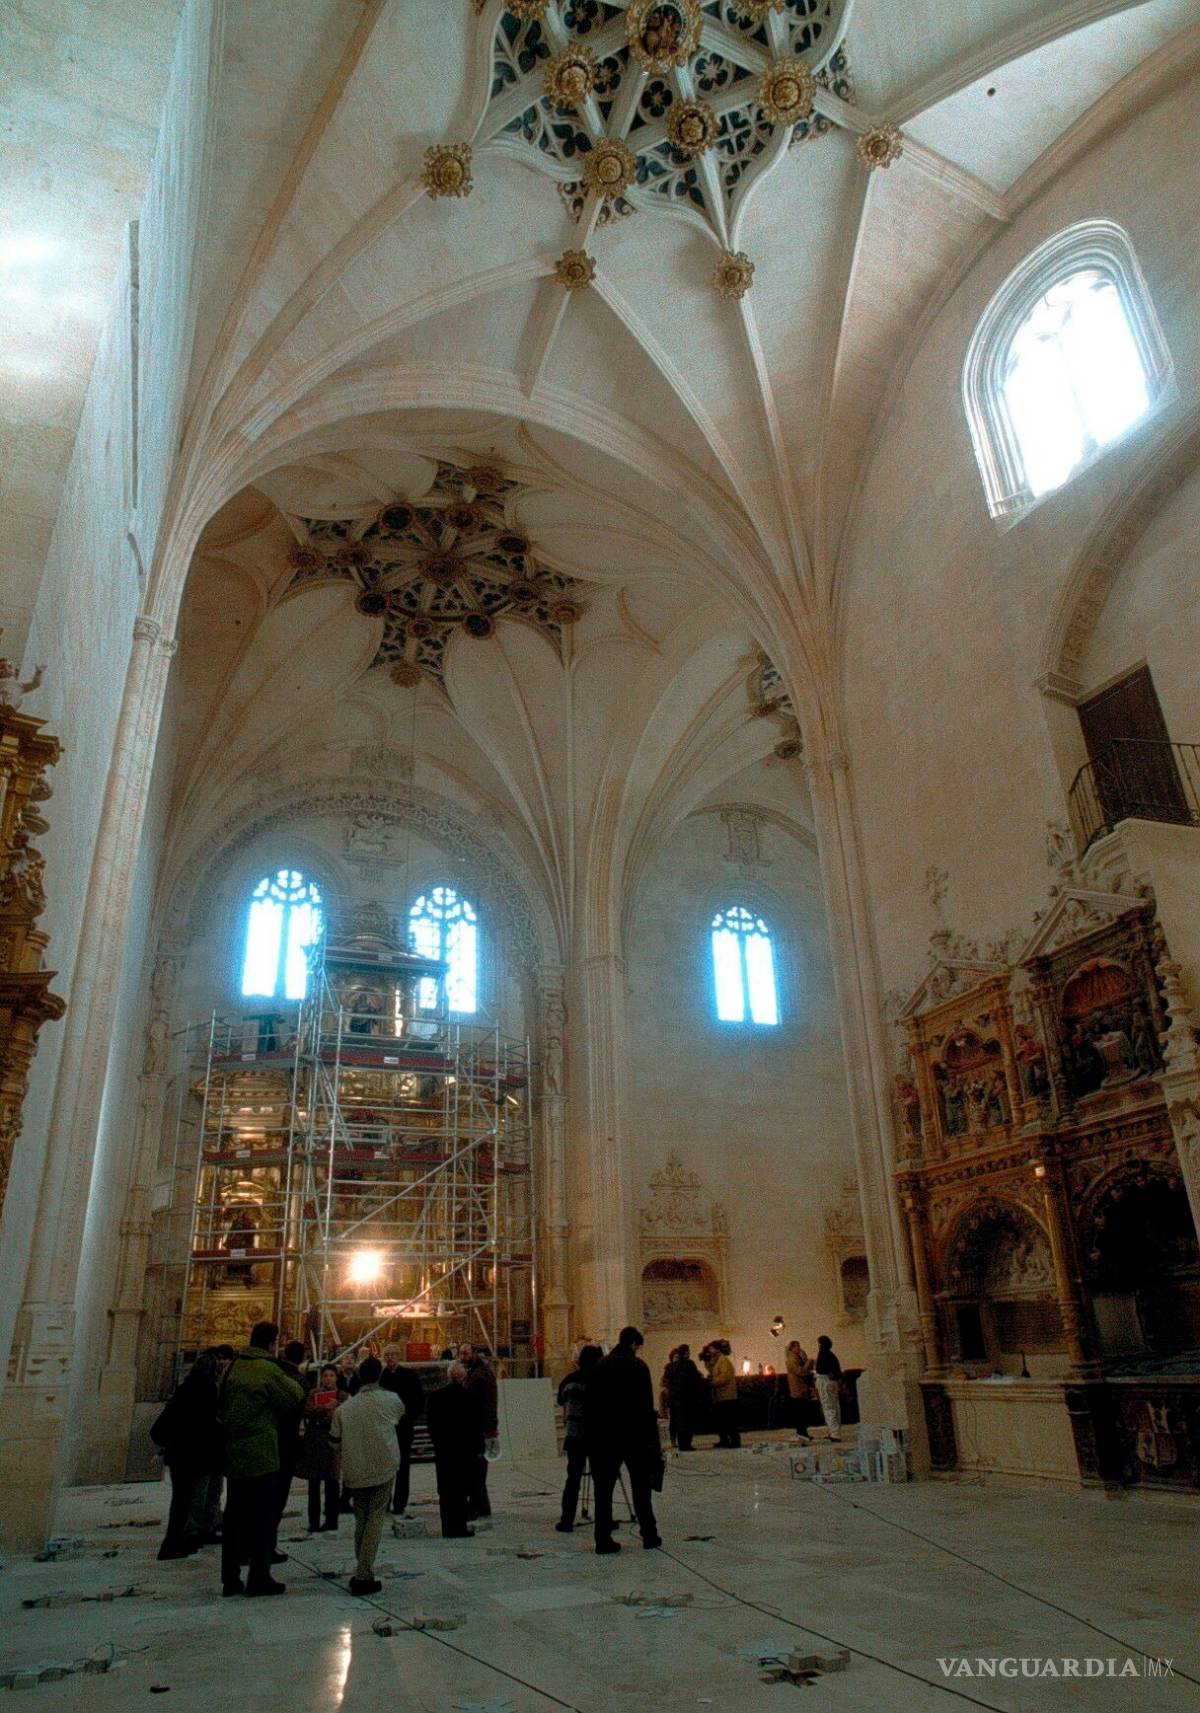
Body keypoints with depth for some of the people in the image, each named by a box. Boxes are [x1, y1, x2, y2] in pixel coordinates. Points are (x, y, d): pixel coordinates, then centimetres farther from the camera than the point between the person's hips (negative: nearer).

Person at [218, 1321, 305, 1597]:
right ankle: (259, 1577, 6)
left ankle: (230, 1578, 19)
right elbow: (294, 1398, -8)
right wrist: (292, 1382, 7)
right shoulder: (268, 1370, -16)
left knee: (235, 1515, 14)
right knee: (264, 1516, 3)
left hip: (234, 1454, 7)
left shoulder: (233, 1367, 7)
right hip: (261, 1456, -7)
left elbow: (222, 1408, 17)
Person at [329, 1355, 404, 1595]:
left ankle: (360, 1572, 18)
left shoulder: (344, 1408, 4)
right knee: (376, 1519, 1)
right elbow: (401, 1416, 21)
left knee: (361, 1520, 17)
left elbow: (336, 1445, 7)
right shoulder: (391, 1400, 0)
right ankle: (364, 1577, -5)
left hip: (355, 1471, 3)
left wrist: (339, 1473, 20)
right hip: (384, 1467, -3)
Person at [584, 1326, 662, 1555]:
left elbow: (589, 1404, 6)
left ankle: (603, 1539, 4)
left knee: (603, 1488, 6)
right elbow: (646, 1405, -9)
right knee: (640, 1486, 11)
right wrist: (651, 1437, -4)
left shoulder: (600, 1366, 6)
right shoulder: (638, 1366, -6)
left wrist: (590, 1436, 10)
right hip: (633, 1435, -3)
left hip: (603, 1437, 3)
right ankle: (649, 1535, 14)